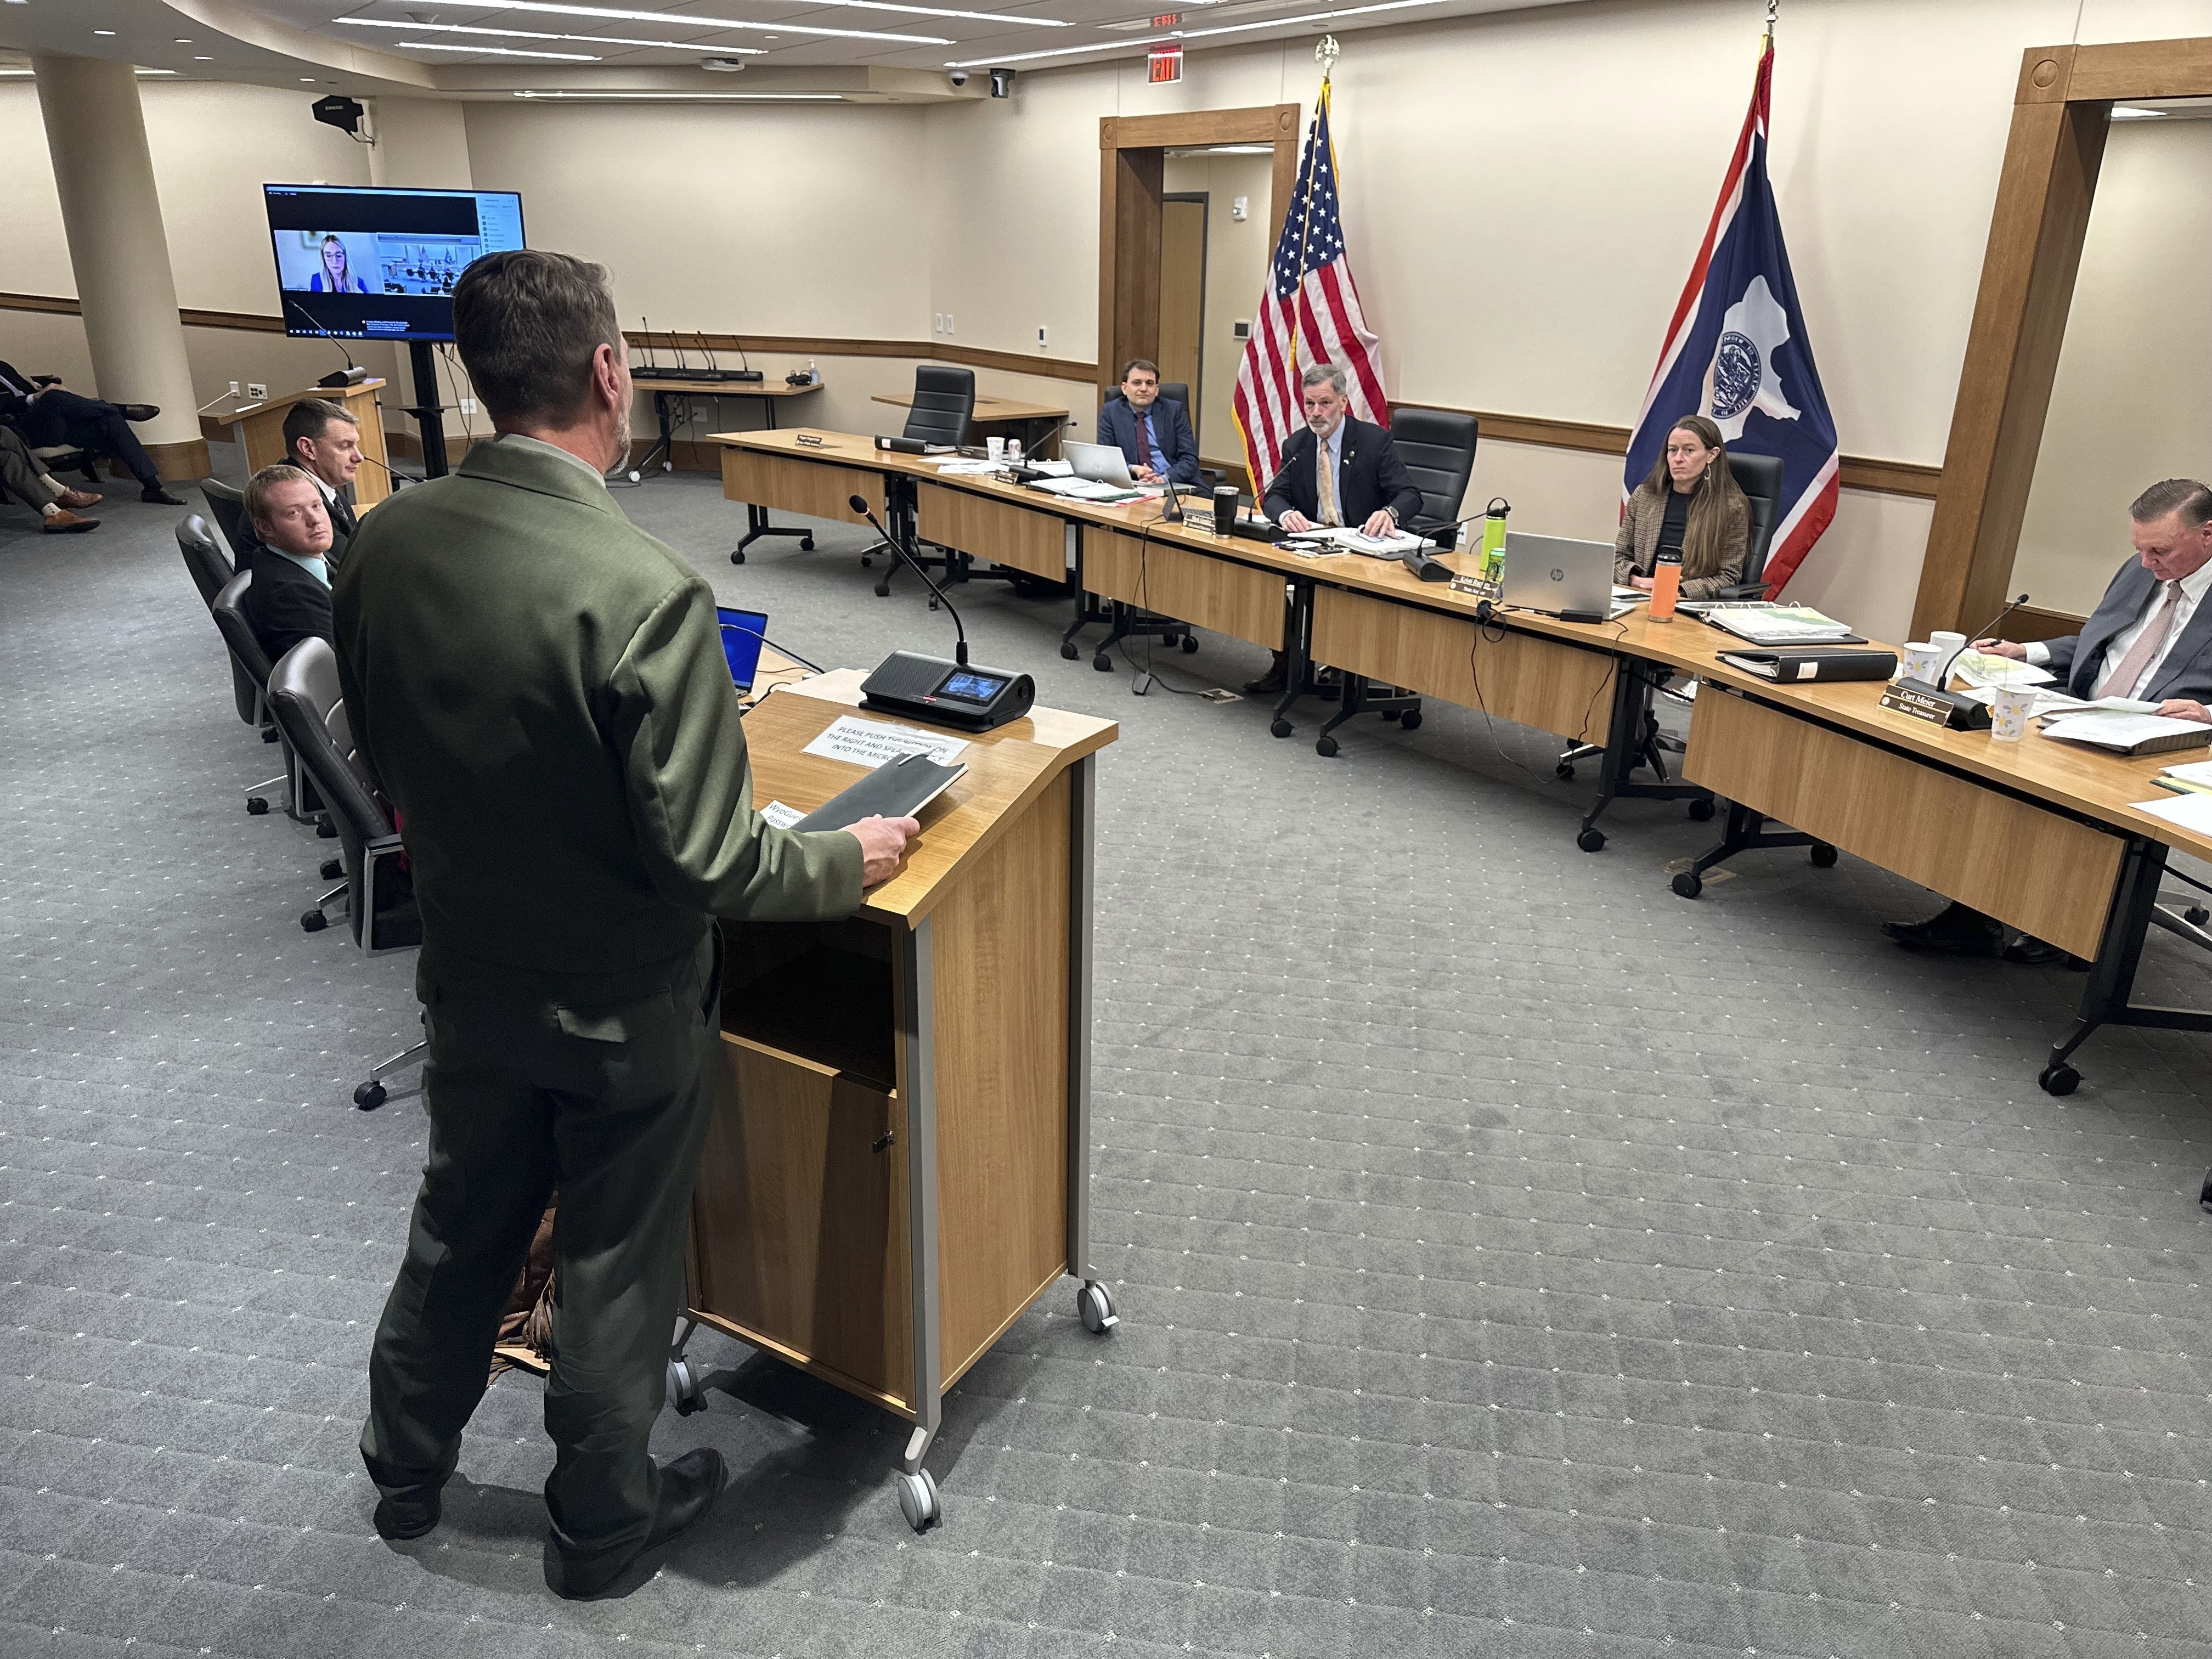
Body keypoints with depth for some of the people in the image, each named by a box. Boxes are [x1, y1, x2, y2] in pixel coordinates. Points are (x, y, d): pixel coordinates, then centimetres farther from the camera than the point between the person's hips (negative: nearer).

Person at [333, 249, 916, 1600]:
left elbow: (385, 754, 5)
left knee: (464, 1223, 27)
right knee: (615, 1265, 17)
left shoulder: (384, 545, -10)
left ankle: (406, 1473, 50)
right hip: (619, 1009, -5)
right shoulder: (644, 591, -31)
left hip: (468, 974, 6)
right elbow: (712, 865, -27)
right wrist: (851, 860, -9)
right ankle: (604, 1520, 41)